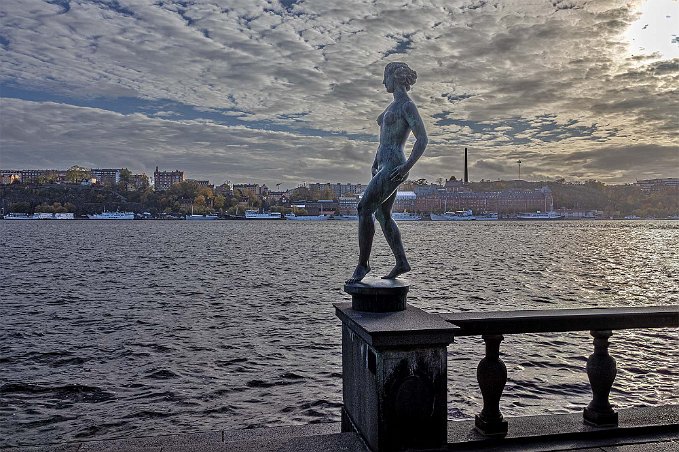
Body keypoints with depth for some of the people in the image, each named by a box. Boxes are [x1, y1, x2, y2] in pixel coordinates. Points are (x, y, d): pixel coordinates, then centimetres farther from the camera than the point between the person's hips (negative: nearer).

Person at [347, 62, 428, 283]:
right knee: (382, 215, 12)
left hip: (393, 167, -10)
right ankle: (401, 262, 20)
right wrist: (375, 162, 23)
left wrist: (407, 166, -23)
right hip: (384, 166, 10)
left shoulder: (407, 105, -8)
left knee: (364, 208, -18)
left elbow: (422, 138, -16)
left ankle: (363, 264, -12)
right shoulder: (393, 105, 21)